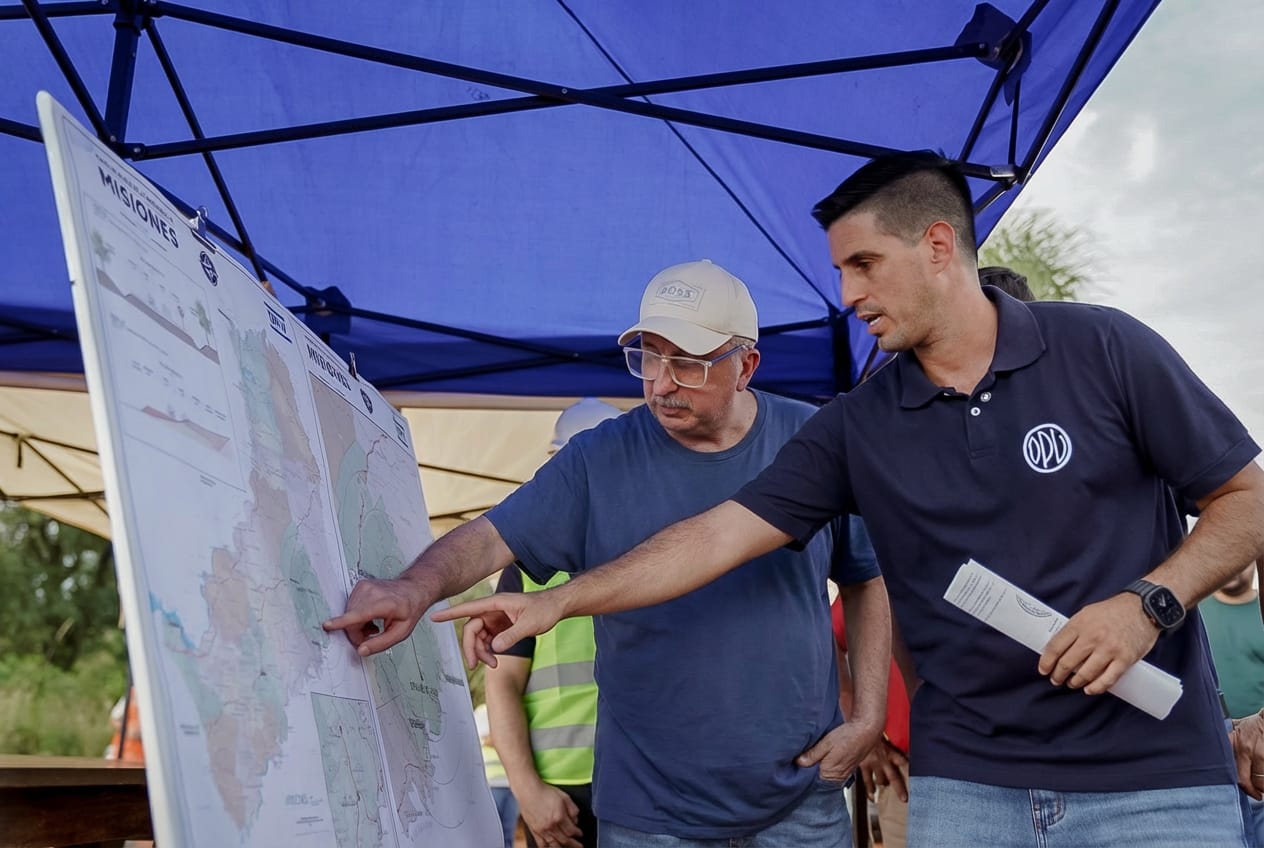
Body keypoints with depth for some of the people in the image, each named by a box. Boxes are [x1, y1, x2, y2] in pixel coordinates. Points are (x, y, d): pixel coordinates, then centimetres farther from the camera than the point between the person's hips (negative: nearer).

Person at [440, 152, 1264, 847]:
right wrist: (558, 601, -4)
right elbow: (718, 535, 1)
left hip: (1153, 780, -2)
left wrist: (1151, 602, -15)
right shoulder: (856, 427, 4)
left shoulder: (1103, 349, -4)